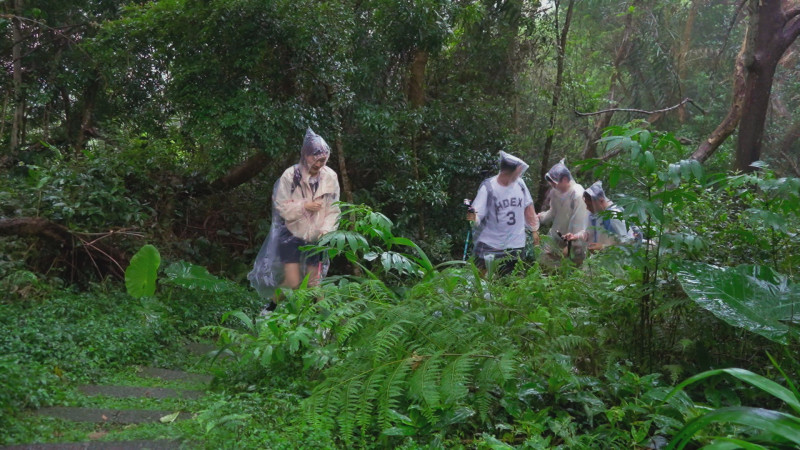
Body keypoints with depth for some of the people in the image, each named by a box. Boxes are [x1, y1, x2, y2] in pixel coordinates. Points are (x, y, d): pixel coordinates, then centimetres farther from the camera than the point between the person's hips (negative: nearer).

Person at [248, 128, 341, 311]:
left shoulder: (330, 177, -6)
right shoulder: (290, 176, -12)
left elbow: (333, 210, -4)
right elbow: (282, 207, -11)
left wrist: (326, 230, -18)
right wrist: (304, 206, -25)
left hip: (316, 238, 3)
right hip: (292, 235, -2)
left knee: (313, 283, 6)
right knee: (292, 282, -6)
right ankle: (272, 306, 20)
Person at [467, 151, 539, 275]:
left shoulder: (520, 183, -4)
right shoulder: (488, 187, -16)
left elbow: (528, 208, 9)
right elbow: (477, 216, -19)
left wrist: (534, 230, 12)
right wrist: (472, 217, -41)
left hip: (516, 246, 4)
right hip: (490, 247, -4)